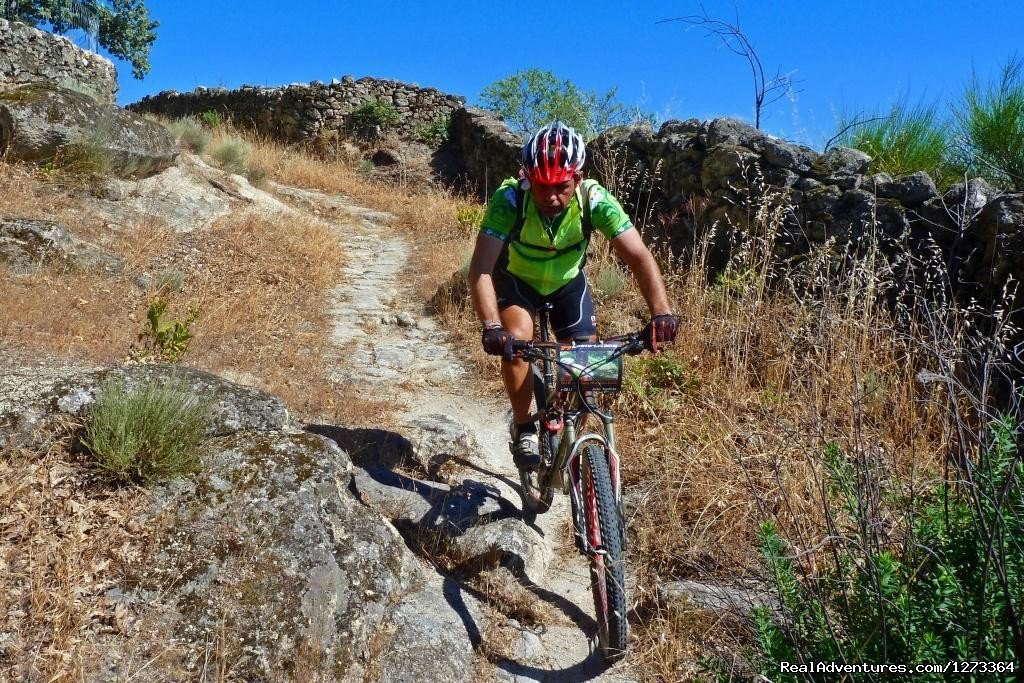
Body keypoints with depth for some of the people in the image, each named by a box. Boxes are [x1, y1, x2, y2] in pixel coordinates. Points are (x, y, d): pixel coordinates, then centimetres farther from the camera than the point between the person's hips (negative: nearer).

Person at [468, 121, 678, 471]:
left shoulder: (595, 199, -32)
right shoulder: (509, 198, -35)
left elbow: (640, 257, -36)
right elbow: (481, 267, -41)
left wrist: (661, 313, -52)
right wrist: (491, 327, -56)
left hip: (568, 281, 2)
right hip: (516, 279, -1)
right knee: (517, 341, -28)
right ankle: (523, 428, -5)